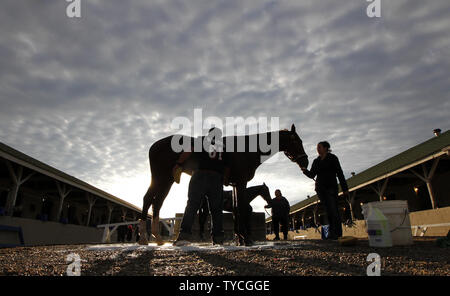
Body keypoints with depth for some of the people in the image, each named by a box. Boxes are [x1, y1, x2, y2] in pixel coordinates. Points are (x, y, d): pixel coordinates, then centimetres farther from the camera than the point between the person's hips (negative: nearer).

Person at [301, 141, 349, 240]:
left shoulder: (332, 158, 2)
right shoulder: (316, 161, 15)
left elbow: (340, 173, -1)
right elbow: (312, 175, 10)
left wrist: (345, 188, -5)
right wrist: (305, 170, -12)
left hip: (331, 187, -5)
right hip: (320, 189, 5)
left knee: (334, 210, -11)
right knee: (328, 210, 4)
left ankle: (337, 233, -8)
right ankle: (332, 233, 7)